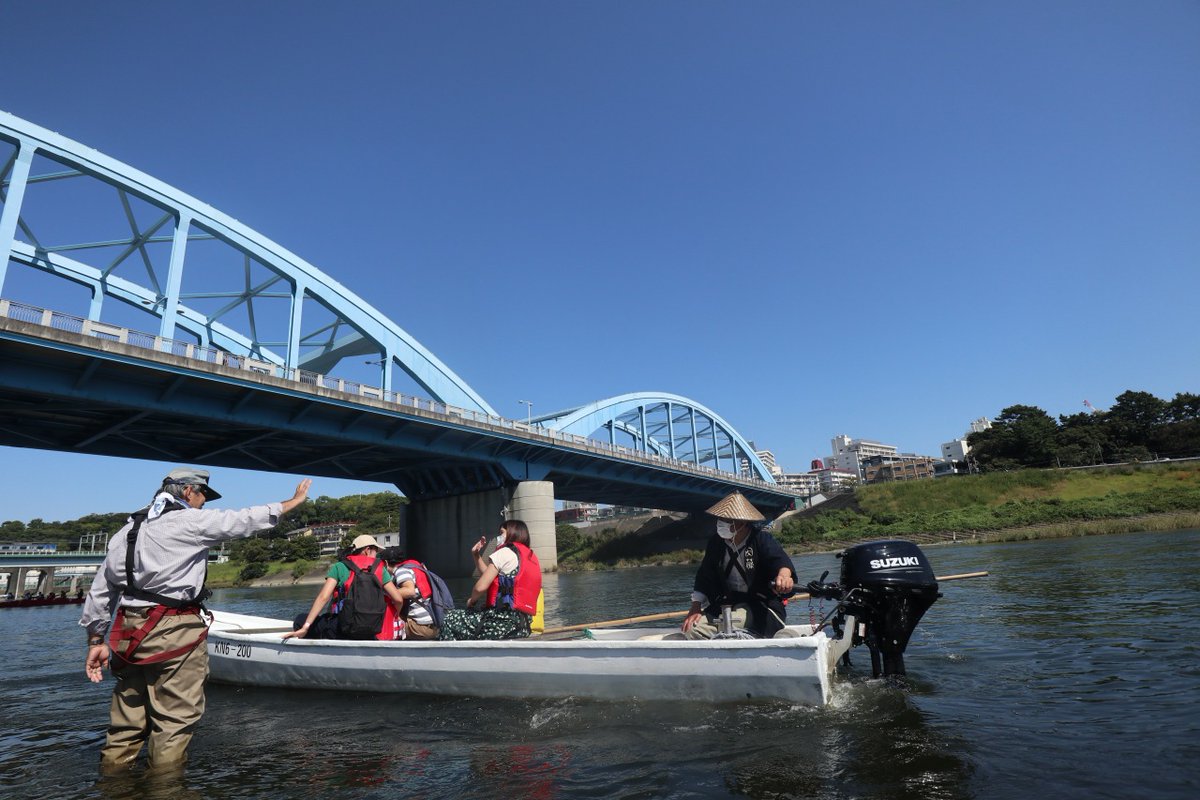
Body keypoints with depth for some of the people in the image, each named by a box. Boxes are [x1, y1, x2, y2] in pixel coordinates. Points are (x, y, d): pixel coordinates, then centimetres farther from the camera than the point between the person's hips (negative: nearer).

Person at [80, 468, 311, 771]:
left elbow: (101, 589, 16)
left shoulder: (129, 528, 15)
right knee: (174, 720, 0)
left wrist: (95, 640, 20)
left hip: (130, 633, 8)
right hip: (173, 634, -8)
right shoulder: (190, 521, -7)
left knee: (127, 723, 16)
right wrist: (293, 501, 10)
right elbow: (246, 520, -2)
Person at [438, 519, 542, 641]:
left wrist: (471, 600, 8)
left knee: (450, 619, 7)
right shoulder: (531, 557, 18)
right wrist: (476, 555, 22)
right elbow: (491, 579, 22)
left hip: (505, 620, -9)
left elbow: (481, 587, -13)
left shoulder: (506, 552, -6)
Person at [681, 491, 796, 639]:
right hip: (726, 604, 5)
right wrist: (696, 607, -2)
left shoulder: (761, 539, -9)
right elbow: (704, 577, 9)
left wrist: (784, 575, -52)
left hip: (762, 606, -5)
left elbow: (780, 559, -28)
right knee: (692, 629, -15)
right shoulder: (716, 543, 5)